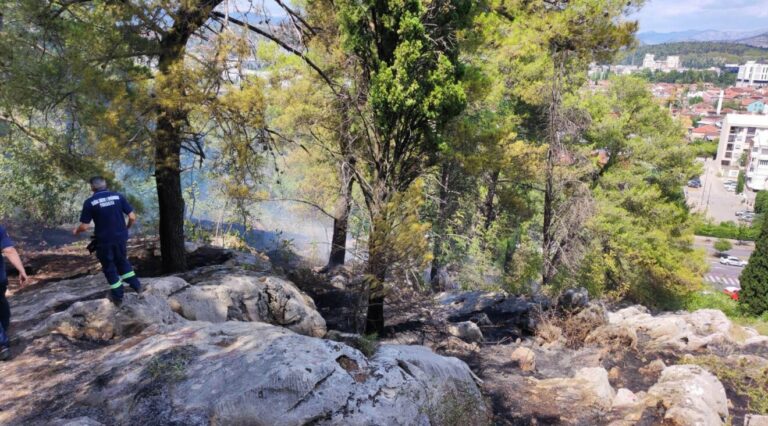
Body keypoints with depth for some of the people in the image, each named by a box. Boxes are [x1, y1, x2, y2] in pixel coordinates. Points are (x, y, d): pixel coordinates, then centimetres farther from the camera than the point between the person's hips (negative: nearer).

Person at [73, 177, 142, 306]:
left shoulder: (90, 202, -9)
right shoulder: (119, 196, -3)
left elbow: (84, 226, -9)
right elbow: (132, 217, -5)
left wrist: (76, 231, 14)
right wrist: (126, 228, 15)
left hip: (104, 241, -3)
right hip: (121, 238, 3)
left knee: (109, 268, 14)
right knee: (122, 261, 26)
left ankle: (118, 297, 22)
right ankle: (136, 286, 24)